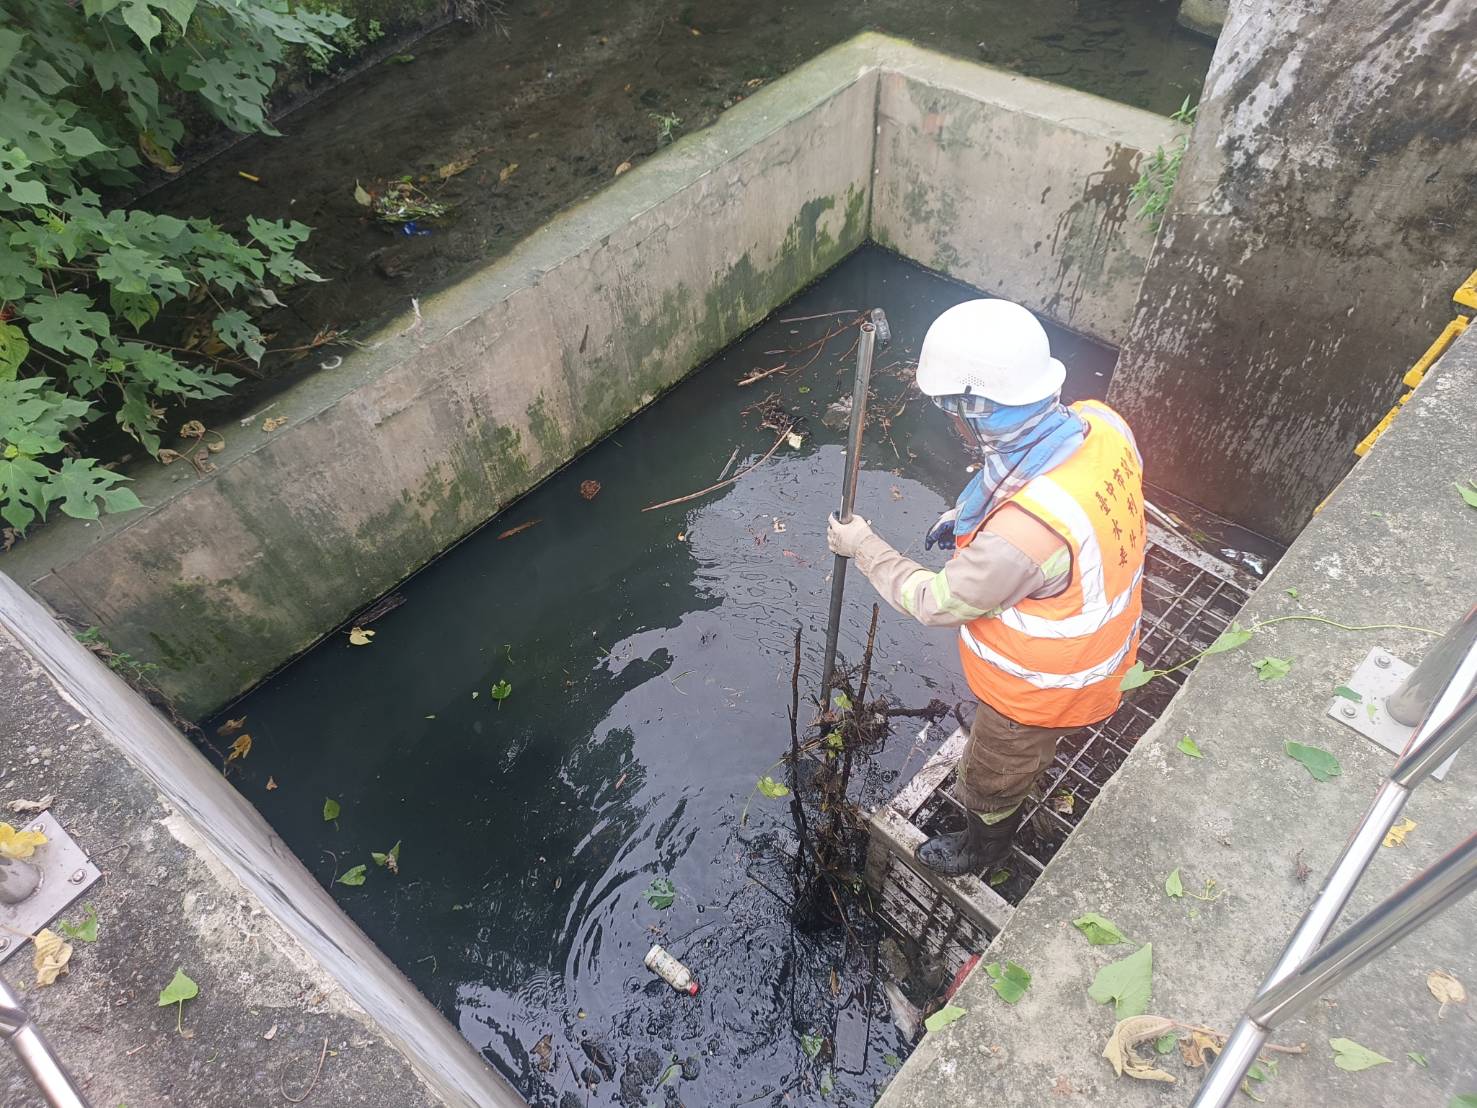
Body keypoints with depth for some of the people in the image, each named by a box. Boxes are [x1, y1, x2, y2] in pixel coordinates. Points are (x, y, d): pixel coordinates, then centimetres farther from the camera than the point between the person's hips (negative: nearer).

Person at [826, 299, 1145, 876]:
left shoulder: (1024, 532, -45)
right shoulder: (1101, 422, -21)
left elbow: (939, 604, -26)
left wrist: (863, 547, -12)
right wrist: (970, 517, -5)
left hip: (1040, 686, -7)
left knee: (992, 775, 26)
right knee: (1017, 748, 36)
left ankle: (984, 847, 56)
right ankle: (980, 790, 65)